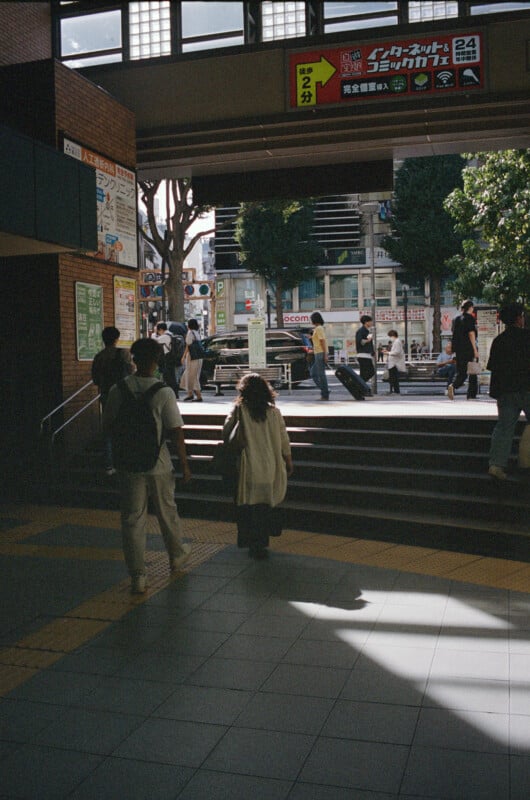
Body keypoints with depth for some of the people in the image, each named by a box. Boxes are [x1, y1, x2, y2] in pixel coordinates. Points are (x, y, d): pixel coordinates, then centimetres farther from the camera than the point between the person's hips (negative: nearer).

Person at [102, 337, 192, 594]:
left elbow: (107, 426, 4)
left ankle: (137, 577, 8)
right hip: (158, 464, -1)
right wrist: (184, 464, -4)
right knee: (167, 512, 19)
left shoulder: (117, 390, -5)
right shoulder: (163, 392, -14)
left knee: (132, 519, 7)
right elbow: (175, 432, -13)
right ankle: (176, 555, 41)